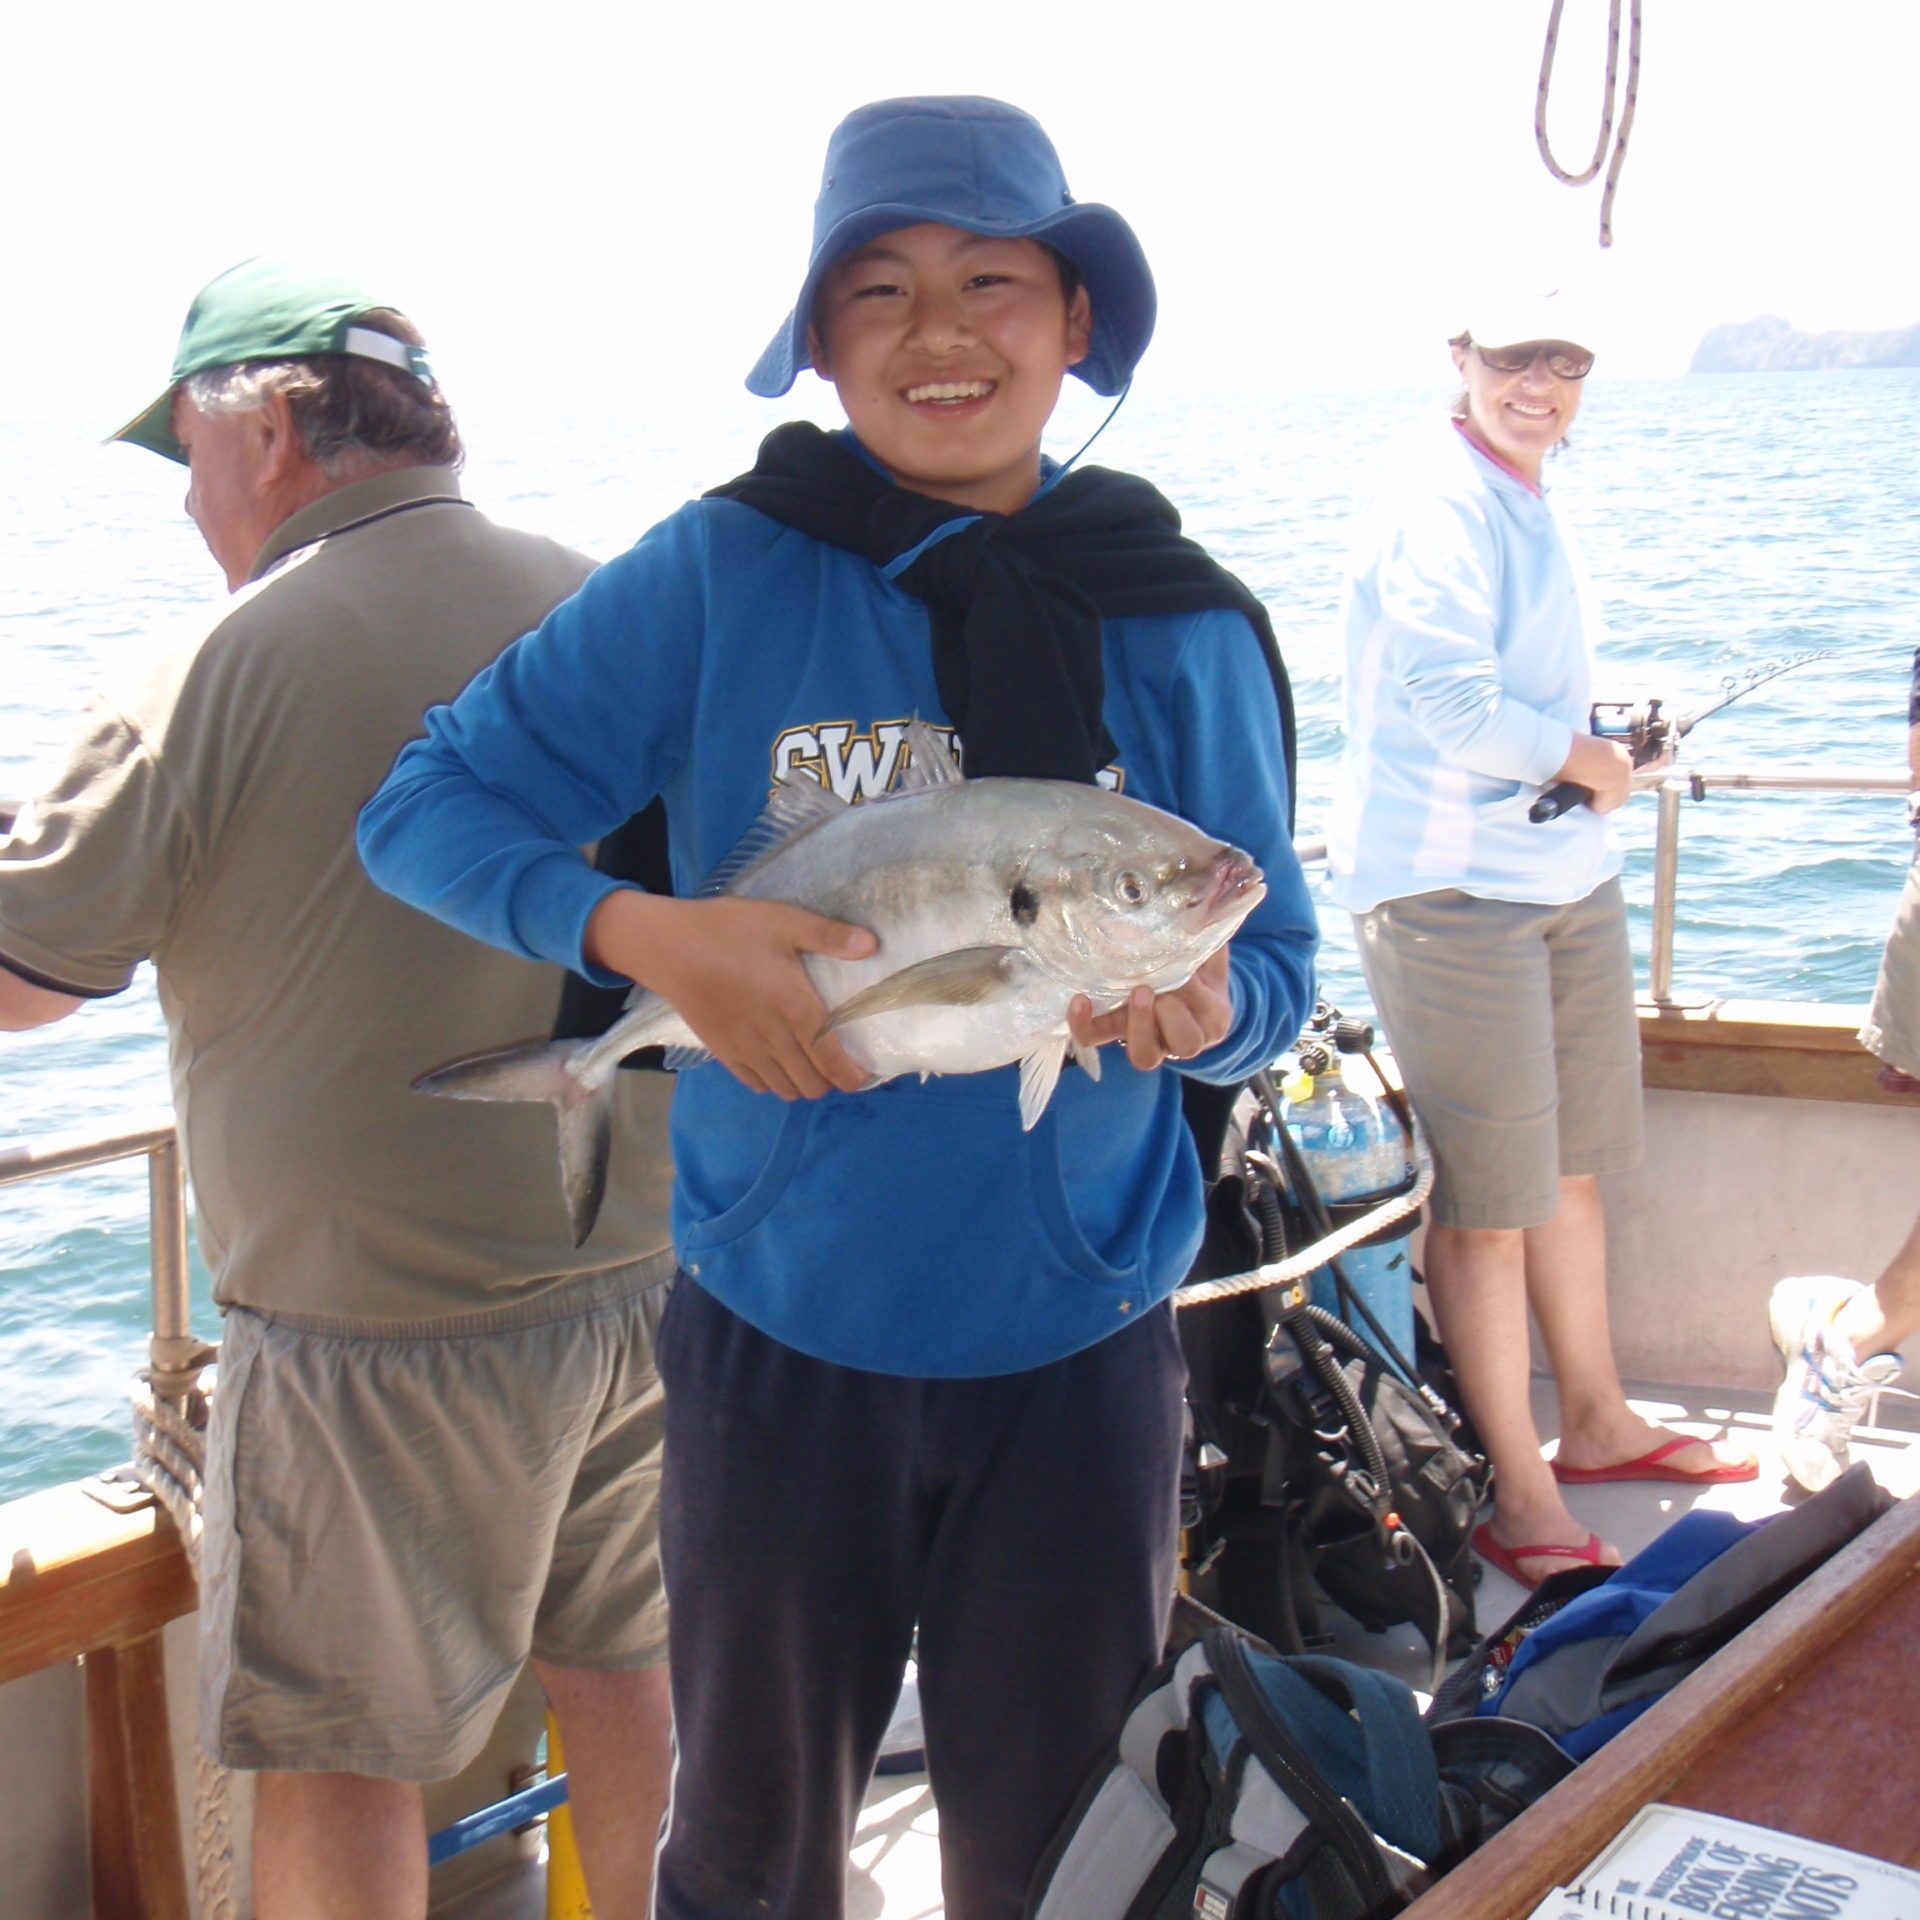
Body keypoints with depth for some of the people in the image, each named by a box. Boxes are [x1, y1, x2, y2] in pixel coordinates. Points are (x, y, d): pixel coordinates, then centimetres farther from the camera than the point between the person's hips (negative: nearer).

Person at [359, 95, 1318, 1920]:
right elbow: (429, 801, -6)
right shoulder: (722, 574, -8)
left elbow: (1275, 966, 1)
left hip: (1076, 1348, 1)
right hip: (779, 1335, -1)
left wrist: (1203, 1007, -23)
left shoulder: (1177, 626, -3)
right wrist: (652, 934, -23)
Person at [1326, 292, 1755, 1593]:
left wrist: (1590, 762, 9)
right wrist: (1587, 760, -10)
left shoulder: (1532, 500, 18)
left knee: (1572, 1161, 19)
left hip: (1566, 870, 10)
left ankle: (1596, 1422, 34)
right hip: (1452, 884, -10)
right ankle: (1517, 1495, 5)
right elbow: (1447, 700, -24)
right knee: (1488, 1200, -4)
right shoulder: (1438, 506, -14)